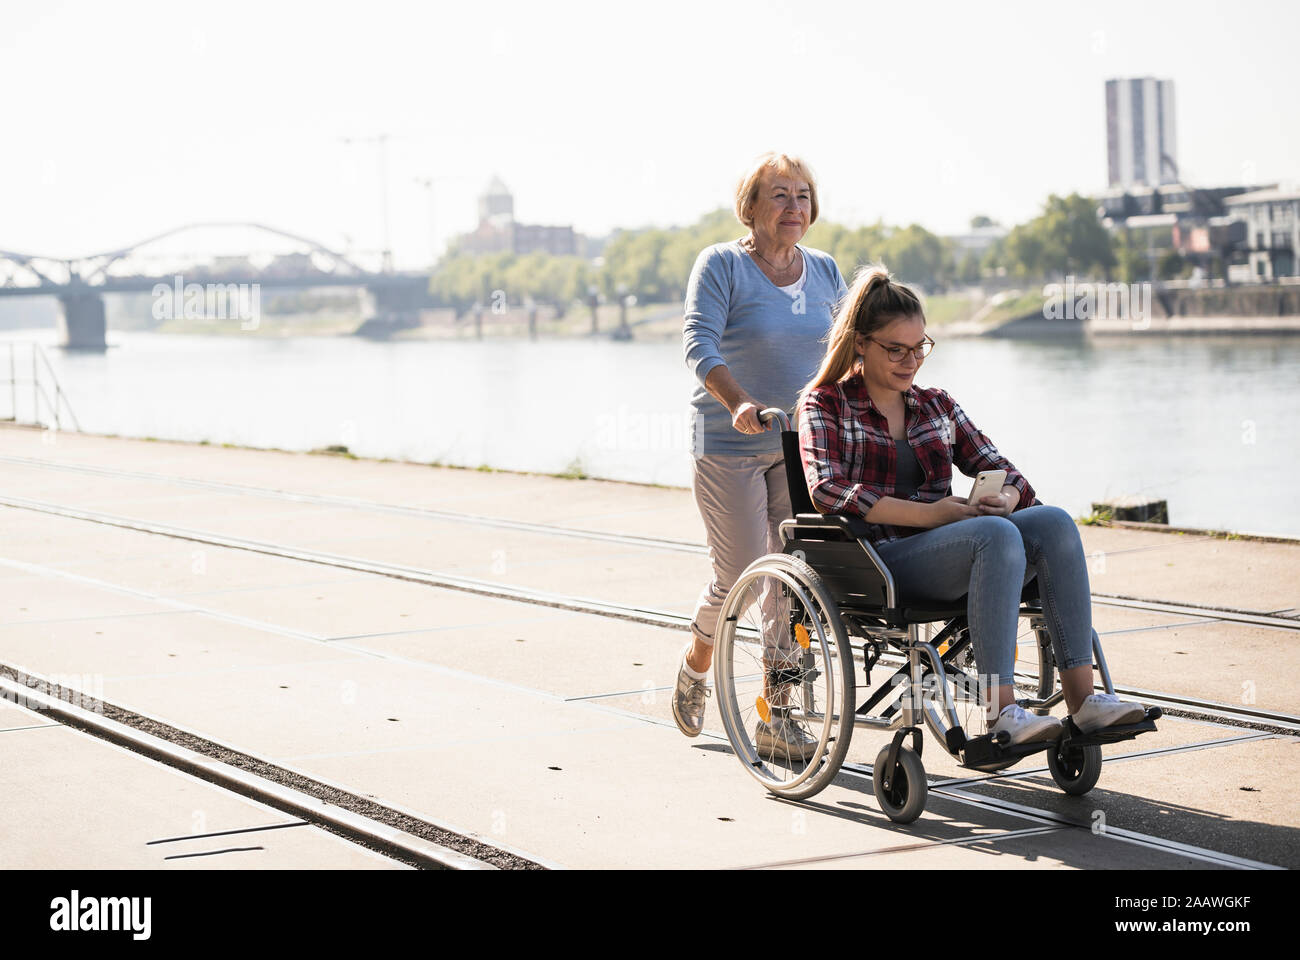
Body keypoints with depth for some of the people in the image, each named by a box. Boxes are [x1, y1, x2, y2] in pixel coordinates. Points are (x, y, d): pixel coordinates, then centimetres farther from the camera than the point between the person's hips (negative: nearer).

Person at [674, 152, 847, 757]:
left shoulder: (825, 271, 8)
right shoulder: (721, 265, -8)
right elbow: (698, 343, -19)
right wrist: (739, 402, -35)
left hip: (801, 446, 5)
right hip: (729, 447, -5)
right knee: (739, 579, -3)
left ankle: (777, 719, 8)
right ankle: (695, 666, 28)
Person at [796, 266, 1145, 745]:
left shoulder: (937, 405, 23)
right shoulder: (826, 404, 6)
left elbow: (996, 468, 19)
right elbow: (828, 491, -11)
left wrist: (1006, 497, -8)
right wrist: (929, 514, -18)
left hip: (947, 554, 6)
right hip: (881, 560, -6)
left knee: (1053, 522, -23)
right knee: (996, 534, -34)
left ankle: (1082, 697, -30)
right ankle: (1000, 712, -42)